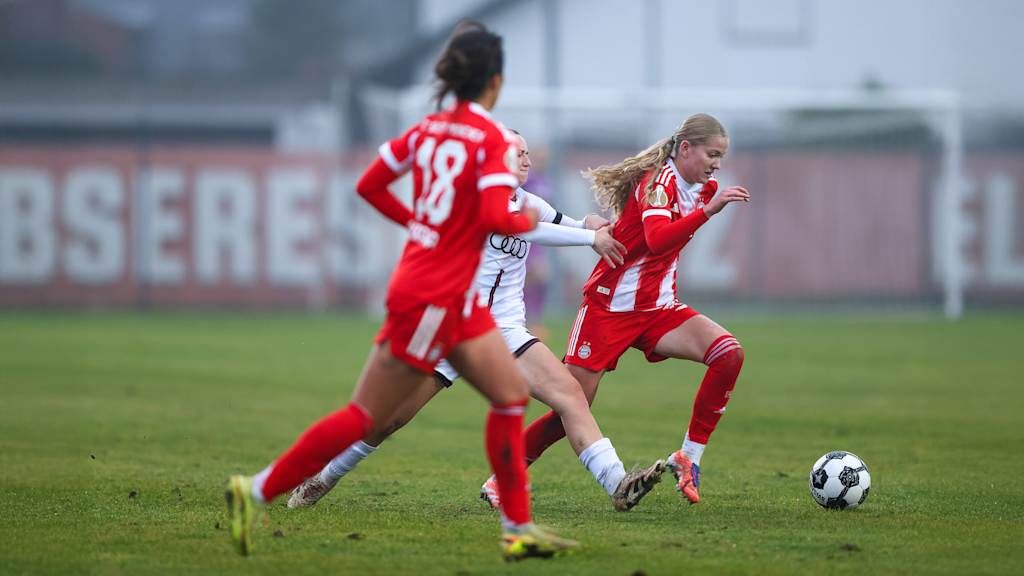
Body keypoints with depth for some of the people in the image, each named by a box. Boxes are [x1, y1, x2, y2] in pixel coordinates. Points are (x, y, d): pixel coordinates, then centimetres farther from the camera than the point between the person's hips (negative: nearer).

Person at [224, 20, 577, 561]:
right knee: (366, 415, -2)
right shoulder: (495, 140, -15)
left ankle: (518, 528, 11)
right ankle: (258, 490, 1)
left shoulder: (427, 129, 7)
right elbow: (494, 217, -24)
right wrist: (527, 220, -3)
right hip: (432, 298, -9)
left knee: (511, 394, 10)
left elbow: (369, 185, 9)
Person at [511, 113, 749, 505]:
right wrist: (709, 210, -45)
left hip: (658, 307, 7)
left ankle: (688, 458, -11)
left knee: (729, 353, -18)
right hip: (609, 306, -7)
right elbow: (657, 240, -39)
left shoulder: (703, 189, 6)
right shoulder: (658, 181, -18)